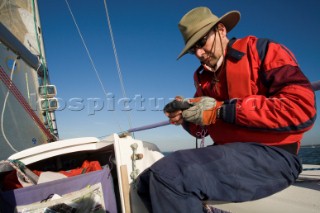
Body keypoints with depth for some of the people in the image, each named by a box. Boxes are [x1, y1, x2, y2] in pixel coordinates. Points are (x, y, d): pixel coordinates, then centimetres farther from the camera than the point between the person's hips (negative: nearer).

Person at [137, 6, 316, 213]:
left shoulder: (262, 51, -3)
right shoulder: (204, 76, 16)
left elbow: (302, 108, -18)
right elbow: (203, 129, 20)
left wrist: (223, 110, -19)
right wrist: (187, 117, -4)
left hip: (270, 155, -7)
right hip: (226, 154, 7)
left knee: (167, 174, -27)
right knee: (147, 181, 2)